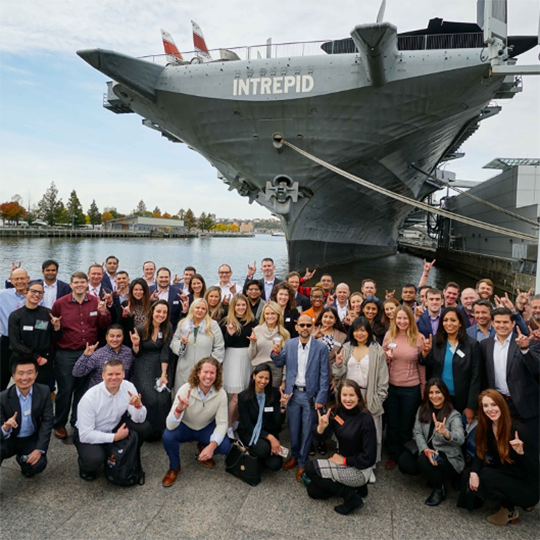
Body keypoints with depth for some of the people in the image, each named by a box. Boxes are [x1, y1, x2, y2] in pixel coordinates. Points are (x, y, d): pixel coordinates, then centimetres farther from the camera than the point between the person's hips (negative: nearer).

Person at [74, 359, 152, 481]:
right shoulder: (90, 397, -27)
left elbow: (139, 419, -11)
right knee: (95, 459, -34)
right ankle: (86, 467, 5)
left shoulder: (128, 387, -16)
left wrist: (138, 405, -33)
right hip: (87, 434, -4)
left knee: (144, 427, -19)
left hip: (115, 427, 4)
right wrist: (114, 437, -26)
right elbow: (85, 434, -24)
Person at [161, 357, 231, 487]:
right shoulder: (185, 390, -27)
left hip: (206, 429, 1)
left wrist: (212, 446, -36)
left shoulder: (221, 393, -22)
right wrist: (179, 409, -53)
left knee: (225, 446, -24)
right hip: (185, 427, -1)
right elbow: (170, 426, -31)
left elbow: (222, 423, -19)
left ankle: (203, 449, 12)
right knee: (168, 436, -31)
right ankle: (174, 467, 0)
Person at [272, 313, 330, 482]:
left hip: (311, 395, -2)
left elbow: (324, 375, -8)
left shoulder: (321, 347, -10)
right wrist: (276, 352, -13)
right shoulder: (289, 344, -1)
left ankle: (302, 463, 28)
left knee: (307, 431, 10)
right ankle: (294, 456, 39)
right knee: (293, 429, 17)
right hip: (293, 393, 3)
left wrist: (321, 398, -10)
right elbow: (280, 363, 8)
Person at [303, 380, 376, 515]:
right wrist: (322, 426, -30)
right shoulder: (337, 412, -7)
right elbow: (320, 438, -9)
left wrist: (344, 460, -14)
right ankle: (354, 487, 15)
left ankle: (351, 496, -7)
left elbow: (369, 457, -21)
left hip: (359, 470, -7)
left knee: (310, 469, -15)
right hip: (342, 461, 7)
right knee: (313, 491, 6)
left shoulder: (365, 419, -23)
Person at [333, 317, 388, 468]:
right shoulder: (347, 348, 5)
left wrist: (378, 399, -7)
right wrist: (338, 364, -13)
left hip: (369, 398, -2)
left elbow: (383, 378, -3)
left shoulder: (377, 350, -5)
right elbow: (339, 374, 7)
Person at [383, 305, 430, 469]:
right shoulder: (389, 335, -3)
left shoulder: (419, 338, -8)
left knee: (406, 426, 15)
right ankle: (393, 456, 35)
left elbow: (422, 364, 0)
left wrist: (423, 388, 1)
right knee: (392, 424, 15)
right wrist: (386, 357, -15)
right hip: (390, 387, 2)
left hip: (411, 389, -2)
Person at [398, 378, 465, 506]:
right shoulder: (422, 410, 2)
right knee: (404, 460, -21)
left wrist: (445, 433, -53)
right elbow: (417, 432, -5)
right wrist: (425, 450, -24)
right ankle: (433, 474, 8)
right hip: (428, 453, 5)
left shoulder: (454, 415, -13)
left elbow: (460, 439, -31)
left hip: (449, 459, -5)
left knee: (423, 460, -33)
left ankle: (440, 489, -3)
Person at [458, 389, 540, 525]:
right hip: (505, 477, 7)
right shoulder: (486, 427, -5)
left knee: (486, 475, -27)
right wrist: (473, 472, -19)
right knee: (469, 478, -11)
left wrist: (521, 452, -40)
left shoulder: (518, 430, -23)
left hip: (528, 488, -7)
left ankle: (510, 510, -2)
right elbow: (480, 453, -1)